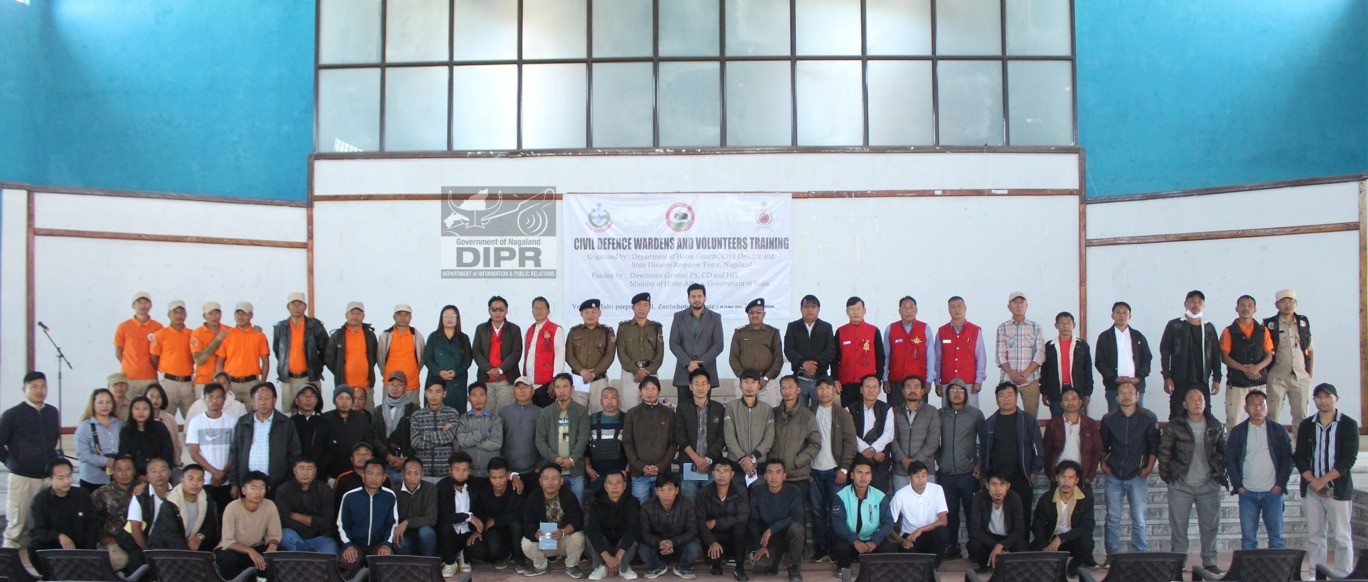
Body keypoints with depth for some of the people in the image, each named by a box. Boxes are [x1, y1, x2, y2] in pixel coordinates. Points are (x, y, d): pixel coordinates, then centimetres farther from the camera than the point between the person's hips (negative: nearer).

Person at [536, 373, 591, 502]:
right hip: (551, 468, 1)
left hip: (575, 469, -1)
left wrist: (572, 459, -14)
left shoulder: (581, 411, 4)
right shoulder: (545, 413, 8)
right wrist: (554, 458, -11)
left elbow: (583, 439, -2)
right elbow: (540, 440, 2)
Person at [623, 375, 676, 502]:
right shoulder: (633, 414, 6)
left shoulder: (668, 413, 7)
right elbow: (627, 443, 4)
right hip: (639, 473, 0)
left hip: (662, 472, 0)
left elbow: (673, 443, 4)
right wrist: (640, 466, -8)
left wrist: (661, 466, -7)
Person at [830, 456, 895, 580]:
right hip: (848, 540, -2)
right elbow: (838, 523, -16)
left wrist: (874, 541, -24)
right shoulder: (841, 496, -8)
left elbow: (887, 522, -7)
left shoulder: (880, 497, -1)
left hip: (871, 541, 2)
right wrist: (854, 540, -31)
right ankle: (843, 566, 5)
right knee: (841, 547, -35)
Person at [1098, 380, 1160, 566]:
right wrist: (1103, 463, 6)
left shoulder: (1148, 418, 0)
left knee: (1139, 519, -2)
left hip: (1138, 476, -2)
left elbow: (1154, 445, 4)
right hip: (1114, 476, 2)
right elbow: (1103, 445, 16)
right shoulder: (1108, 419, 6)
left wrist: (1149, 467, -3)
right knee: (1112, 518, 4)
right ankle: (1112, 555, 10)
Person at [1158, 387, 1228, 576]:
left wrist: (1220, 474, 6)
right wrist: (1166, 476, 0)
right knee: (1178, 525, 2)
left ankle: (1209, 561, 14)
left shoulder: (1216, 426, 6)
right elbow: (1164, 452, 2)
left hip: (1209, 485, 2)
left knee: (1210, 525, 5)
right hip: (1181, 486, -2)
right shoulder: (1174, 426, -1)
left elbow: (1224, 452, 13)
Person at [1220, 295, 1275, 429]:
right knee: (1233, 420, -5)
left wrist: (1257, 367, -13)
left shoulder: (1263, 331, 11)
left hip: (1259, 382, 2)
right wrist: (1245, 369, -16)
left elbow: (1269, 356, 7)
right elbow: (1225, 358, -4)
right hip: (1236, 383, -2)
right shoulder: (1229, 332, 3)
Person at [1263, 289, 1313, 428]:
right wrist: (1265, 374, -5)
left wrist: (1310, 374, 10)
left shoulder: (1303, 322, 10)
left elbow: (1310, 350, 15)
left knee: (1301, 416, 5)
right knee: (1272, 415, -3)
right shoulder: (1269, 324, -1)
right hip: (1277, 378, -3)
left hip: (1301, 377, 3)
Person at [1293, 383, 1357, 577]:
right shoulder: (1306, 425, 9)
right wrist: (1312, 481, -9)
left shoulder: (1349, 425, -1)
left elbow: (1349, 459, -8)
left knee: (1341, 536, -1)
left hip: (1338, 489, -3)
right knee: (1314, 535, 7)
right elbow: (1299, 457, 6)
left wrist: (1323, 481, -14)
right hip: (1311, 488, 3)